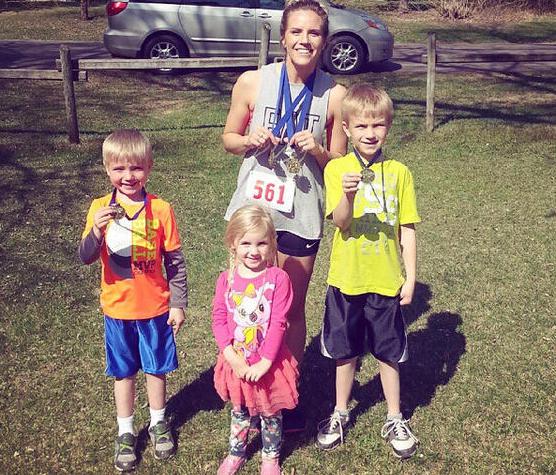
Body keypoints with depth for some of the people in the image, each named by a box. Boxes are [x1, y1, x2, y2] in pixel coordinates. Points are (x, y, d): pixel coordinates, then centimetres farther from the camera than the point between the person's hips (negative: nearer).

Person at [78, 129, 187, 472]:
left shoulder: (161, 209, -11)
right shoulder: (100, 208, -8)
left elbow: (175, 261, -5)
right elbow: (86, 258, -15)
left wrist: (179, 304, -4)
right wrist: (96, 232, -35)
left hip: (155, 307, -1)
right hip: (117, 309, 1)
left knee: (156, 368, 16)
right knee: (123, 372, 15)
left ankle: (159, 423, 37)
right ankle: (126, 432, 32)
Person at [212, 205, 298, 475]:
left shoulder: (278, 279, -15)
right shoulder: (226, 279, -6)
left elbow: (278, 324, -17)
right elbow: (219, 320, -6)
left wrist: (265, 362, -20)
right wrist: (231, 355, -17)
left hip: (269, 364, -2)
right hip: (236, 363, 3)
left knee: (270, 413, 17)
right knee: (239, 412, 23)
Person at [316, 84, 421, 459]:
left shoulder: (399, 172, -2)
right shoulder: (337, 168, -6)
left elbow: (407, 229, 2)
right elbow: (340, 221, -18)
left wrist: (411, 277, 0)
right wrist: (348, 195, -38)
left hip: (387, 281, 1)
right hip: (346, 280, 0)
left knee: (388, 353, 12)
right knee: (345, 352, 15)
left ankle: (395, 421, 31)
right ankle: (340, 414, 34)